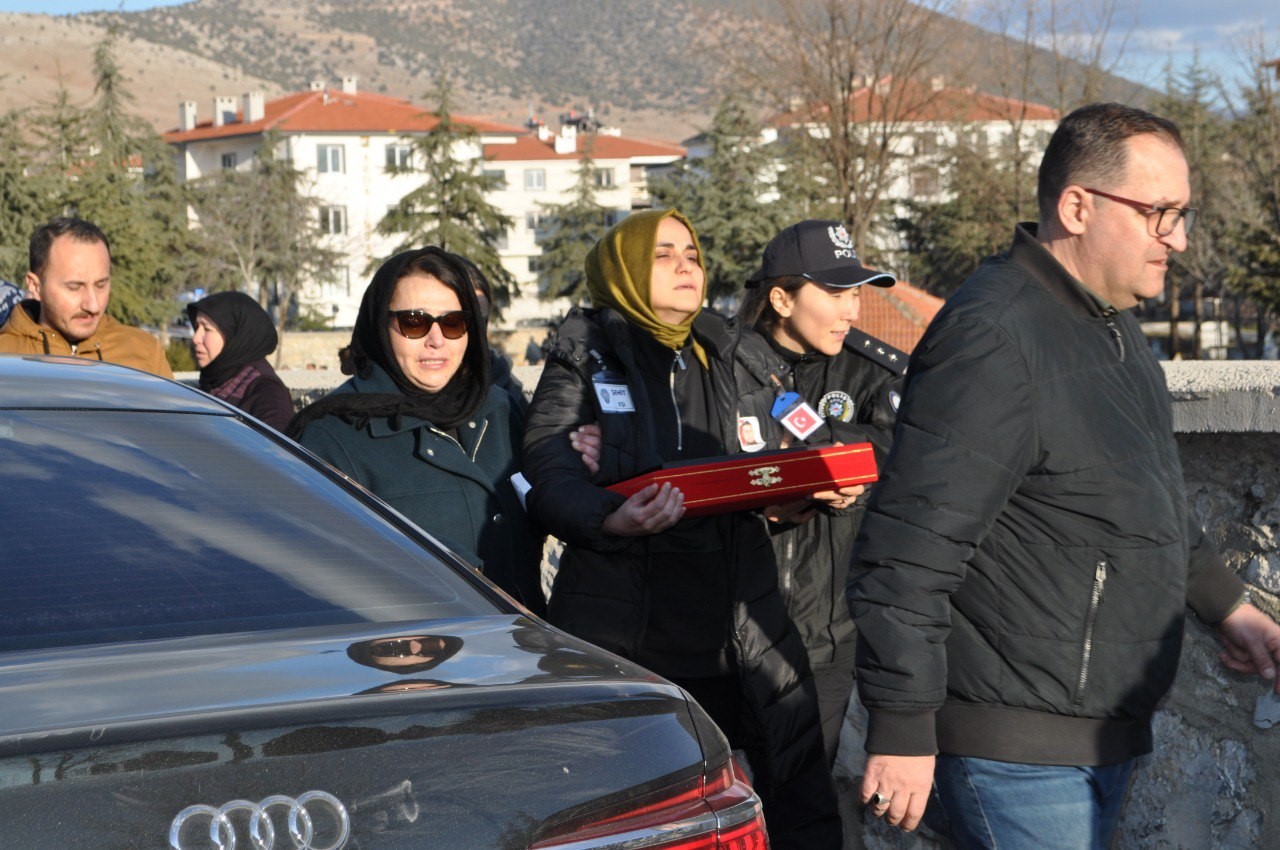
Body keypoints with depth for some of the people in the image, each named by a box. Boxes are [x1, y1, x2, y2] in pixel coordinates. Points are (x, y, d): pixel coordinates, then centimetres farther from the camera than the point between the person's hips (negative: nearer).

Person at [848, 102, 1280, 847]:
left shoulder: (1114, 326, 13)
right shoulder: (993, 338, -21)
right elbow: (909, 552, -24)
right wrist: (901, 730, -23)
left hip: (1104, 736, 10)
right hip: (1017, 754, -10)